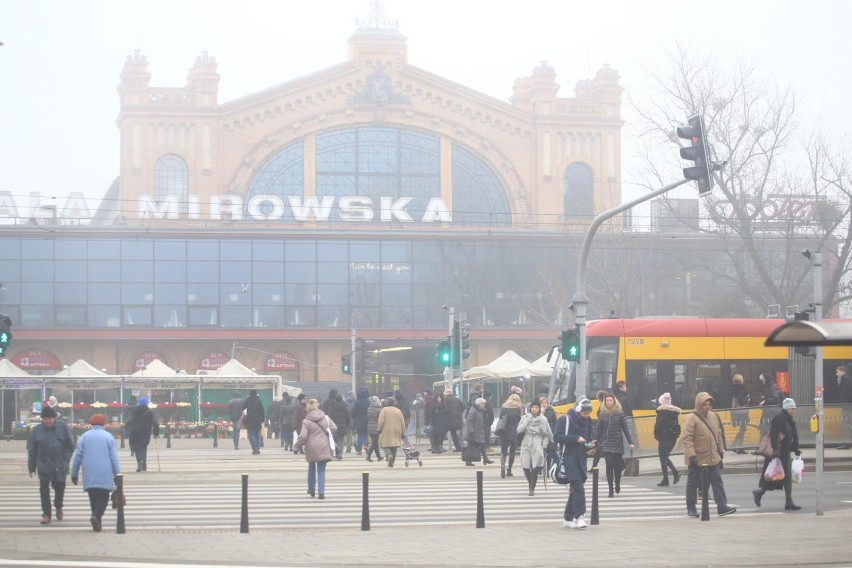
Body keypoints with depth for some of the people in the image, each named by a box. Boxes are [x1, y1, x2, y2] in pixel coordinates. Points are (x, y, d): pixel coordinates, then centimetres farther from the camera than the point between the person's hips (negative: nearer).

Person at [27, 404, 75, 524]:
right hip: (44, 465, 0)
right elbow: (31, 450, 4)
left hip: (60, 465, 0)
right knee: (44, 490, -2)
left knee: (60, 487, 8)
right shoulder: (37, 430, 0)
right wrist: (31, 466, 2)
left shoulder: (63, 427, -2)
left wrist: (65, 460, -5)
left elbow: (70, 446, 3)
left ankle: (58, 507, 35)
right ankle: (46, 514, 6)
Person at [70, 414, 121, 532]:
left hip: (89, 476, 2)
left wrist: (74, 474, 11)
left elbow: (77, 456, 5)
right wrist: (117, 474, 4)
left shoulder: (84, 437, 5)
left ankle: (97, 521, 6)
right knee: (103, 498, 0)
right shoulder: (109, 437, 1)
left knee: (93, 498, 11)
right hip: (105, 476, -2)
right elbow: (114, 458, -1)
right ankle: (96, 516, -23)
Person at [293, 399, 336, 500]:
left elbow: (303, 436, -12)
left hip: (311, 448, -1)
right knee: (321, 470, 3)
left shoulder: (306, 421, -8)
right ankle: (321, 491, -10)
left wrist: (296, 447, -2)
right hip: (323, 447, 1)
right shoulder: (325, 418, 1)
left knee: (311, 468, 19)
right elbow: (334, 428, 4)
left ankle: (311, 490, 27)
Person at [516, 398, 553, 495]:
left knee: (535, 467, -11)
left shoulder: (543, 419, 3)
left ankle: (532, 488, -2)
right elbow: (519, 430, -5)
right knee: (526, 467, -3)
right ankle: (531, 485, 22)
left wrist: (544, 444, 0)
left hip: (538, 445, -1)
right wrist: (527, 421, -13)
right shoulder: (525, 417, 4)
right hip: (526, 445, 1)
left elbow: (547, 434, 10)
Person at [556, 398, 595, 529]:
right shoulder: (565, 419, -6)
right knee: (578, 487, -16)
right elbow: (557, 436, -12)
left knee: (575, 488, 8)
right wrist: (576, 439, -19)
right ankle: (579, 516, -19)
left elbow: (589, 438, 20)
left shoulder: (587, 421, 13)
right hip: (569, 457, -7)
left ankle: (568, 519, 15)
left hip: (581, 458, 7)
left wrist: (590, 446, -3)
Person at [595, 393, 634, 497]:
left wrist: (630, 442, -3)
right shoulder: (602, 415, 4)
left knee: (617, 466, 4)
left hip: (618, 443, 0)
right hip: (606, 444, 0)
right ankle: (610, 489, -7)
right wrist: (595, 442, 5)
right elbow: (599, 430, 9)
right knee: (609, 465, -11)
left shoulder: (620, 413, 2)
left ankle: (617, 484, 30)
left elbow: (625, 428, 2)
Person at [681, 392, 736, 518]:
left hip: (713, 458, 6)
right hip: (696, 460, -6)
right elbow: (687, 439, -19)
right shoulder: (691, 419, -14)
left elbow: (718, 434, 18)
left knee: (717, 481, 4)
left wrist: (720, 450, 17)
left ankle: (722, 506, 6)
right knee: (692, 483, 6)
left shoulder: (713, 416, 8)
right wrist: (691, 455, -24)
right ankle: (691, 508, 16)